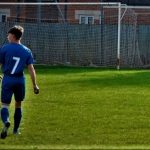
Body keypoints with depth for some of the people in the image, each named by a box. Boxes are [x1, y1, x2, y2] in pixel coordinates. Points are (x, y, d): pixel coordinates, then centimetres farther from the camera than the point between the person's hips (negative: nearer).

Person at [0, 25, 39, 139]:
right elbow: (31, 69, 0)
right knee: (18, 104, 19)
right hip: (20, 80, 3)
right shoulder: (27, 51, 3)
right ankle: (16, 129, 24)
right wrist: (35, 85, 5)